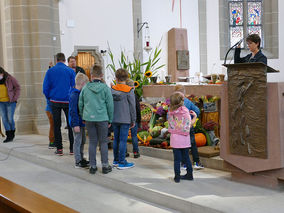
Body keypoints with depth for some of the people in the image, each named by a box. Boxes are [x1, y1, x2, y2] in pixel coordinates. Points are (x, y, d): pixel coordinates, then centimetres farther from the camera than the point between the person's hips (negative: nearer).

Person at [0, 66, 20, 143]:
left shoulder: (10, 79, -12)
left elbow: (17, 87, -3)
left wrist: (15, 98, -10)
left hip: (10, 102, -3)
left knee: (10, 118, -6)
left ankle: (12, 133, 18)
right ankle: (9, 136, 7)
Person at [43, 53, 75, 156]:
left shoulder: (50, 71, 0)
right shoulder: (70, 71, -2)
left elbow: (45, 88, -1)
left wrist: (49, 98, 13)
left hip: (55, 101, 1)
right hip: (67, 101, 0)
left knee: (57, 125, 7)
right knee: (70, 125, 7)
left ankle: (59, 149, 7)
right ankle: (72, 148, 8)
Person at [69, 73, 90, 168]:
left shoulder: (80, 93, 10)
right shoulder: (74, 95, -20)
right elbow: (73, 111, -22)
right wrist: (75, 124, -23)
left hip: (81, 122, 10)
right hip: (77, 123, -10)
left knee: (82, 141, 18)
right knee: (78, 141, -1)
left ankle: (81, 158, 31)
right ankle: (78, 162, 8)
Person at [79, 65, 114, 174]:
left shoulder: (85, 88, 2)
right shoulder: (105, 88, -5)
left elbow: (80, 104, 9)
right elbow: (110, 105, -2)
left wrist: (83, 116, 21)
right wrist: (110, 120, 7)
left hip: (89, 118, 2)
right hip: (102, 118, -2)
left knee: (92, 142, 9)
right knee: (103, 142, 7)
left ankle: (92, 166, 13)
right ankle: (105, 166, 11)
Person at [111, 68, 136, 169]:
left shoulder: (112, 89, 0)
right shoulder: (129, 91, -10)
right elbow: (132, 107, -7)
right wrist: (133, 120, 1)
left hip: (114, 119, 4)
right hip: (125, 120, -4)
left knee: (116, 139, 14)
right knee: (123, 140, -1)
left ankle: (116, 160, 23)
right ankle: (121, 162, 3)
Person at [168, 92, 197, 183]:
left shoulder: (171, 112, -3)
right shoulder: (185, 111, -8)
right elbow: (189, 125, -7)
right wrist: (195, 116, 9)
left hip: (175, 138, 0)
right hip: (185, 138, 0)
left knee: (177, 158, 6)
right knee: (186, 157, 14)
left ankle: (177, 176, 8)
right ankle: (189, 174, 23)